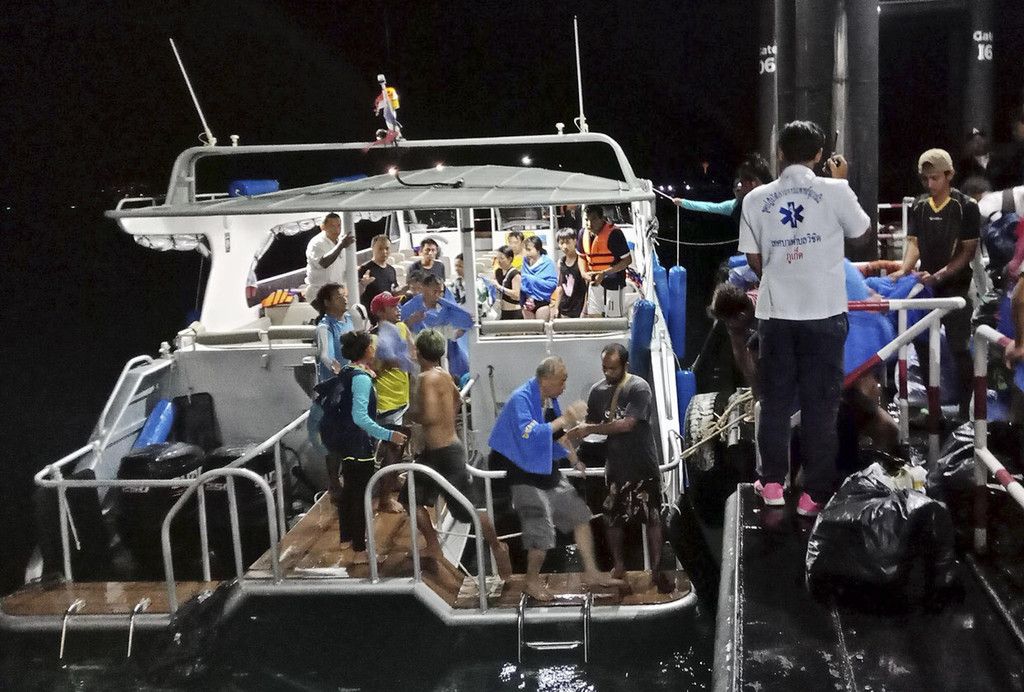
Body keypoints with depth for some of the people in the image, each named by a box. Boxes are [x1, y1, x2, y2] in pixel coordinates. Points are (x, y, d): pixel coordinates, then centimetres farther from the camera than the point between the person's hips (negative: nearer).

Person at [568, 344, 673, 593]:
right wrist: (577, 433, -13)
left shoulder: (639, 388, -15)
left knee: (653, 518, 3)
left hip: (643, 465, -4)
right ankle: (618, 565, 28)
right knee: (613, 518, 11)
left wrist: (589, 429, -21)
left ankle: (656, 570, 12)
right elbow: (591, 423, 9)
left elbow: (626, 424, -24)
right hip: (615, 466, 4)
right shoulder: (597, 390, 1)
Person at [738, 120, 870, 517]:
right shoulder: (834, 191, -5)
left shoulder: (756, 198, 1)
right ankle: (814, 493, 7)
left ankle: (772, 483, 19)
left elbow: (754, 261, 6)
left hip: (776, 312, 2)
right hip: (824, 312, -2)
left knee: (775, 400, 13)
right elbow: (861, 230, 12)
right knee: (820, 403, 5)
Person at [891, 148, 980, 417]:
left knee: (959, 348, -4)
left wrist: (939, 275, -19)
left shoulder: (966, 206, -7)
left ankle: (964, 409, 4)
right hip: (926, 284, 5)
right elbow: (914, 242, 3)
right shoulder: (918, 207, 6)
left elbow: (968, 251, -9)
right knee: (922, 344, 9)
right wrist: (904, 270, -15)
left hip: (956, 286, -5)